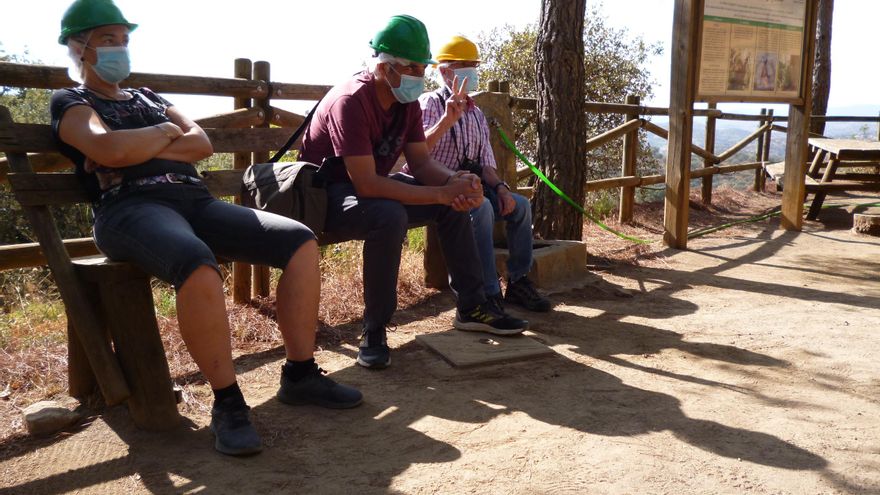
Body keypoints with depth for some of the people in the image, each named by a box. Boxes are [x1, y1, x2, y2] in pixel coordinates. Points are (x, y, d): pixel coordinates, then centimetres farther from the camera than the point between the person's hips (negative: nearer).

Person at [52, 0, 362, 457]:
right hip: (131, 206, -6)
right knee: (199, 267, -41)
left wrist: (139, 149, 1)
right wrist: (164, 133, 5)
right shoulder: (70, 103, 12)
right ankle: (226, 402, -26)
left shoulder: (148, 98, 30)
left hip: (194, 200, 7)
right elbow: (109, 150, -12)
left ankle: (300, 375, -6)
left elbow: (202, 144, 13)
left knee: (301, 242, -11)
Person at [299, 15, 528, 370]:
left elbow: (421, 161, 0)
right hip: (327, 196, -8)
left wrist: (454, 182, -23)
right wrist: (442, 193, -34)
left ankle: (470, 307, 6)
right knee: (390, 216, -38)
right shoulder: (350, 101, -28)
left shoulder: (408, 101, -2)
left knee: (456, 202, -2)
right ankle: (373, 331, -23)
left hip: (371, 187, 9)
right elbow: (366, 185, -35)